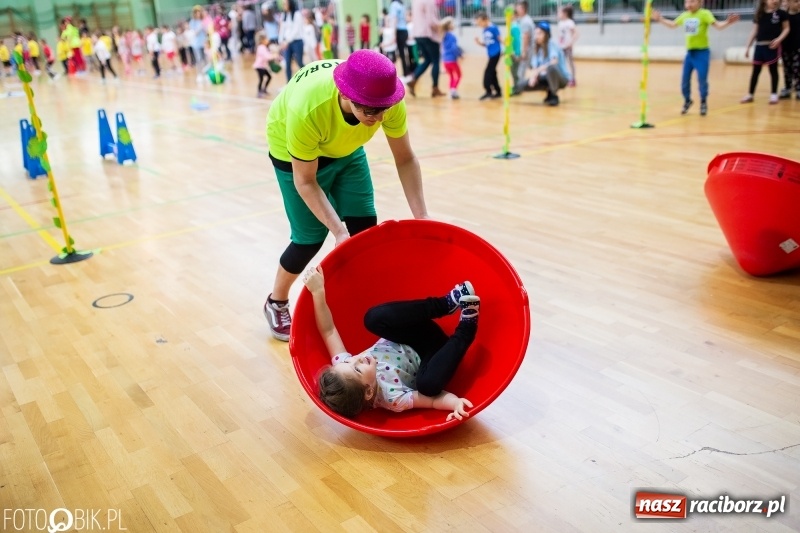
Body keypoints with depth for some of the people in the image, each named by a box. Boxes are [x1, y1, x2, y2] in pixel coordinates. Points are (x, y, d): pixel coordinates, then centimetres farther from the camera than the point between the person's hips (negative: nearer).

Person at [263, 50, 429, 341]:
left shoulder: (388, 100, -32)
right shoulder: (306, 110, -43)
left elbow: (405, 159, -18)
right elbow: (305, 181, -29)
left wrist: (421, 216, -26)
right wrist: (339, 231, -37)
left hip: (347, 149, 4)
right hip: (295, 152, -4)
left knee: (366, 229, -3)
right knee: (310, 237, -5)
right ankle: (276, 302, 21)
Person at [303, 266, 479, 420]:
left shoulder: (342, 366, -24)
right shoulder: (392, 398, -34)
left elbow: (328, 331, -19)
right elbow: (434, 400, -29)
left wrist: (318, 293, -27)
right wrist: (456, 402, -51)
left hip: (399, 344, 5)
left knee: (375, 318, -26)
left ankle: (447, 302, -24)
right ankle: (467, 326, -16)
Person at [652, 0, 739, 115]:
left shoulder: (705, 14, -11)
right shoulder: (684, 15, 6)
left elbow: (718, 25, -20)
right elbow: (673, 24, 24)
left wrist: (728, 22, -40)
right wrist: (660, 19, 20)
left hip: (702, 52, -5)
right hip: (689, 52, 5)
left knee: (702, 79, -5)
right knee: (685, 79, 7)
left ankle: (703, 102, 15)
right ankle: (687, 100, 29)